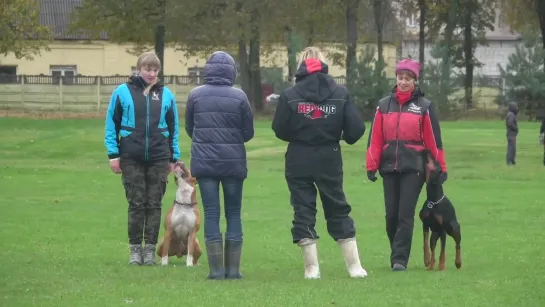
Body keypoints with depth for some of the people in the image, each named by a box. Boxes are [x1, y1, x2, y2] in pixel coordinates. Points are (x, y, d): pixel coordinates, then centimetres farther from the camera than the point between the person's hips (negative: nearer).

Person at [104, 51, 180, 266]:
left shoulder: (166, 95, 6)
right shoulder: (123, 92, 0)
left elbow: (173, 128, 12)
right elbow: (111, 124, 3)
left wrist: (174, 157, 10)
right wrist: (113, 154, -2)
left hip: (159, 158, 1)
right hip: (131, 157, -1)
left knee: (154, 204, 3)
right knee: (136, 204, 1)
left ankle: (150, 248, 8)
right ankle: (135, 248, 8)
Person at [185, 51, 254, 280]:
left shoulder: (195, 95, -3)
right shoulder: (239, 97, -7)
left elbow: (189, 128, 6)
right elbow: (248, 132, -1)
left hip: (204, 163, 1)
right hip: (233, 163, -1)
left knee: (211, 214, 4)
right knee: (233, 213, 10)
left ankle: (216, 269, -1)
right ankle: (233, 268, 8)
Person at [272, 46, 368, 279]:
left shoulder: (290, 95, -9)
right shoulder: (340, 94, -4)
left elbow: (280, 130, -7)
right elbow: (356, 129, -6)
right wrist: (343, 137, 16)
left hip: (299, 161, -2)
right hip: (329, 159, 2)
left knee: (303, 210, 6)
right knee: (338, 210, 12)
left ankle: (312, 267, 2)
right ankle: (354, 265, 10)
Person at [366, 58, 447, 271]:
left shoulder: (424, 106, 2)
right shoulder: (384, 105, 9)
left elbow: (434, 139, 2)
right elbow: (375, 138, 6)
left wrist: (441, 168, 1)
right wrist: (371, 165, 2)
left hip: (414, 168, -3)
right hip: (389, 168, 3)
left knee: (405, 214, -8)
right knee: (391, 214, 5)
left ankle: (400, 259, -8)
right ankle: (397, 254, 19)